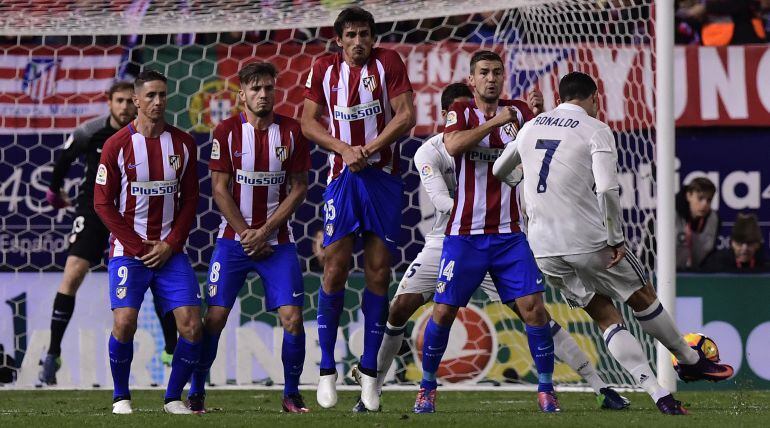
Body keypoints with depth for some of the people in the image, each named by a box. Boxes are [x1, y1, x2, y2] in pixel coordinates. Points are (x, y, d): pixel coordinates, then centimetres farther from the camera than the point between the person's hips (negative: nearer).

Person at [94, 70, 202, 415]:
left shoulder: (183, 144, 6)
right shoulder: (117, 145, -3)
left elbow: (190, 199, 8)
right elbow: (103, 203, -3)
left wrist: (170, 245, -4)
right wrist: (139, 248, -8)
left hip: (170, 252, 3)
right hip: (128, 250, -3)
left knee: (191, 324, -9)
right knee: (124, 321, -18)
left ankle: (174, 397, 7)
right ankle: (121, 397, 2)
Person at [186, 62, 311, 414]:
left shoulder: (291, 132, 0)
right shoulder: (227, 132, -3)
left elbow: (299, 188, 0)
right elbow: (219, 189, -3)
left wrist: (264, 232, -8)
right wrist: (246, 233, -9)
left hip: (277, 240, 1)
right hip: (234, 239, -1)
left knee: (292, 318, -9)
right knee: (215, 317, -5)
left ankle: (291, 394, 5)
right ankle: (196, 392, 7)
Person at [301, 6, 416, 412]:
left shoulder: (388, 62, 0)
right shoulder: (325, 68, 5)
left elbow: (406, 115, -5)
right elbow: (308, 122, 6)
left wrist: (370, 149, -14)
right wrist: (344, 149, -9)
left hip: (383, 176, -1)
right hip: (342, 177, 1)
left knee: (378, 271, 0)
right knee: (336, 267, -6)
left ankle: (369, 370, 8)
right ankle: (326, 370, 1)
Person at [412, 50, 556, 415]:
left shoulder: (518, 111, 9)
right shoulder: (460, 112, 1)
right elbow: (453, 145, -19)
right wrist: (496, 121, -18)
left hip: (509, 234, 2)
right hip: (464, 234, -2)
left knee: (533, 307, -9)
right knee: (444, 310, -1)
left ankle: (546, 389, 2)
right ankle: (427, 387, 17)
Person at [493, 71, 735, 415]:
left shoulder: (531, 127, 13)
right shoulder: (595, 130, -4)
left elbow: (498, 172, 27)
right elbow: (607, 189, -17)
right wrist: (616, 240, -9)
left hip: (543, 248, 5)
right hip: (587, 241, -5)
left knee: (606, 319, 10)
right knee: (642, 298, 17)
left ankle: (658, 394, 1)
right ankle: (690, 361, 33)